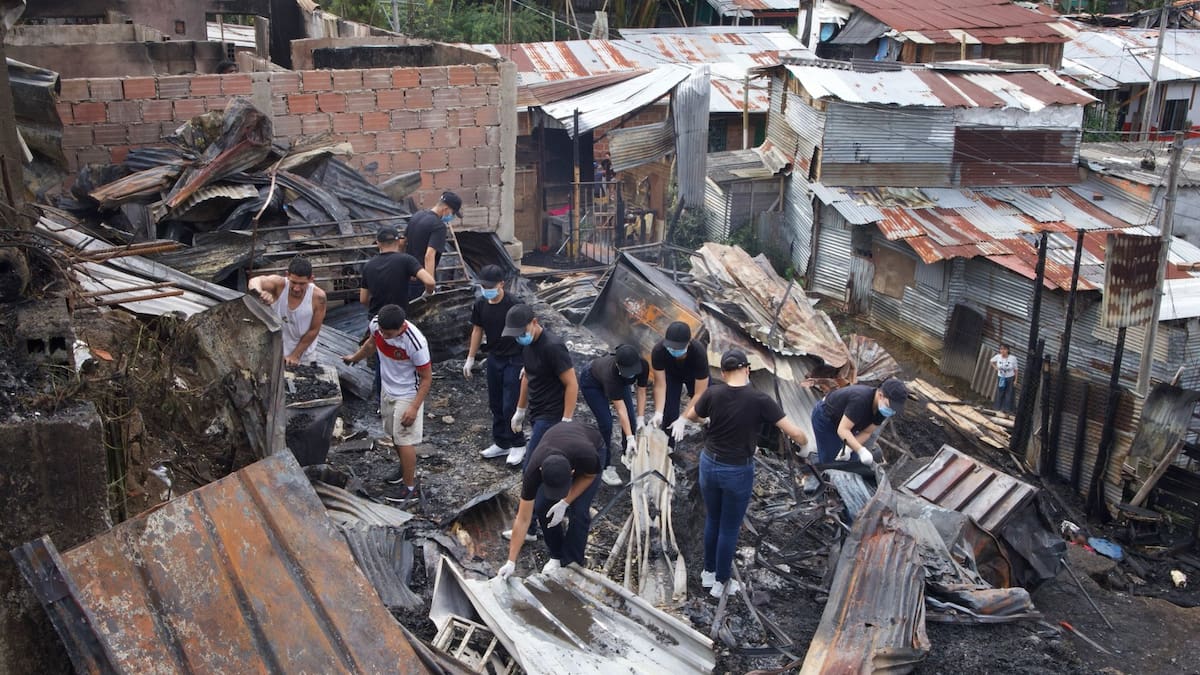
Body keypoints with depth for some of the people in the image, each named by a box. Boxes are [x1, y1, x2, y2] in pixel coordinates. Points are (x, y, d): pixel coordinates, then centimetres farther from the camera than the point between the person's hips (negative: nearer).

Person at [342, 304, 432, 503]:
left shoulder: (415, 343, -33)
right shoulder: (376, 324, -15)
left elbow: (427, 378, -21)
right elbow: (371, 343, 11)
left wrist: (414, 407, -23)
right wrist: (355, 358, 28)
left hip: (407, 395, -7)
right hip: (388, 390, 7)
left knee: (404, 441, -3)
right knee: (394, 435, 22)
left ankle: (410, 488, 10)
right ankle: (406, 469, 44)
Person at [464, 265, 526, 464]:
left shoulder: (513, 305, -21)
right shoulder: (480, 305, -3)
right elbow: (477, 330, 11)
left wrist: (528, 363, -19)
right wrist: (470, 359, 13)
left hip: (514, 360, -6)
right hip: (494, 358, 6)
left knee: (510, 406, -4)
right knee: (495, 404, 14)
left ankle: (518, 445, 14)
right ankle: (501, 443, 29)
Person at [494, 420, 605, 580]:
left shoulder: (586, 455, -44)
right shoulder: (534, 470, -37)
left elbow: (589, 476, -16)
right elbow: (523, 519, -27)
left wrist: (565, 502, -26)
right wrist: (511, 562, -28)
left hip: (593, 446, -2)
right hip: (557, 446, 2)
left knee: (578, 511, -17)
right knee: (542, 508, -13)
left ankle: (572, 563, 2)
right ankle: (557, 556, 10)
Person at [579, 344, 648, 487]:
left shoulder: (643, 365, -33)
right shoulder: (610, 372, -44)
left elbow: (641, 392, -17)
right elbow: (621, 410, -40)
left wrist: (640, 419, -19)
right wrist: (630, 438, -39)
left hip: (618, 381, 5)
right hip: (592, 383, -5)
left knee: (631, 419, -4)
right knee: (606, 423, -14)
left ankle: (630, 455, 15)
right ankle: (607, 467, -2)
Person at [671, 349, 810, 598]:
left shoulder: (712, 393, -11)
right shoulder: (760, 400, -18)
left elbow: (691, 416, 9)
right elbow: (795, 433, -18)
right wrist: (805, 444, 4)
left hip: (709, 464, 3)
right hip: (738, 472, -3)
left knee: (712, 520, 25)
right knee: (730, 528, 14)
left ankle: (709, 572, 39)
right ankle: (721, 582, 29)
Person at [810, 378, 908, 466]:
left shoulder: (882, 408, -17)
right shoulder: (860, 400, -40)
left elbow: (866, 432, -10)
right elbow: (842, 430, -39)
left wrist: (848, 448, -26)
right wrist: (861, 451, -49)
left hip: (843, 420, 7)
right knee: (829, 460, -11)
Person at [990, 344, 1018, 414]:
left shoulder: (1013, 358, -20)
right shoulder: (998, 357, -13)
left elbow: (1015, 370, -10)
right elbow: (992, 361, 10)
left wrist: (1015, 380, -9)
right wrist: (996, 368, -6)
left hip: (1010, 378, -2)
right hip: (1001, 378, 2)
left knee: (1009, 395, 5)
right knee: (999, 394, 11)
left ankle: (1007, 410, 17)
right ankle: (999, 409, 27)